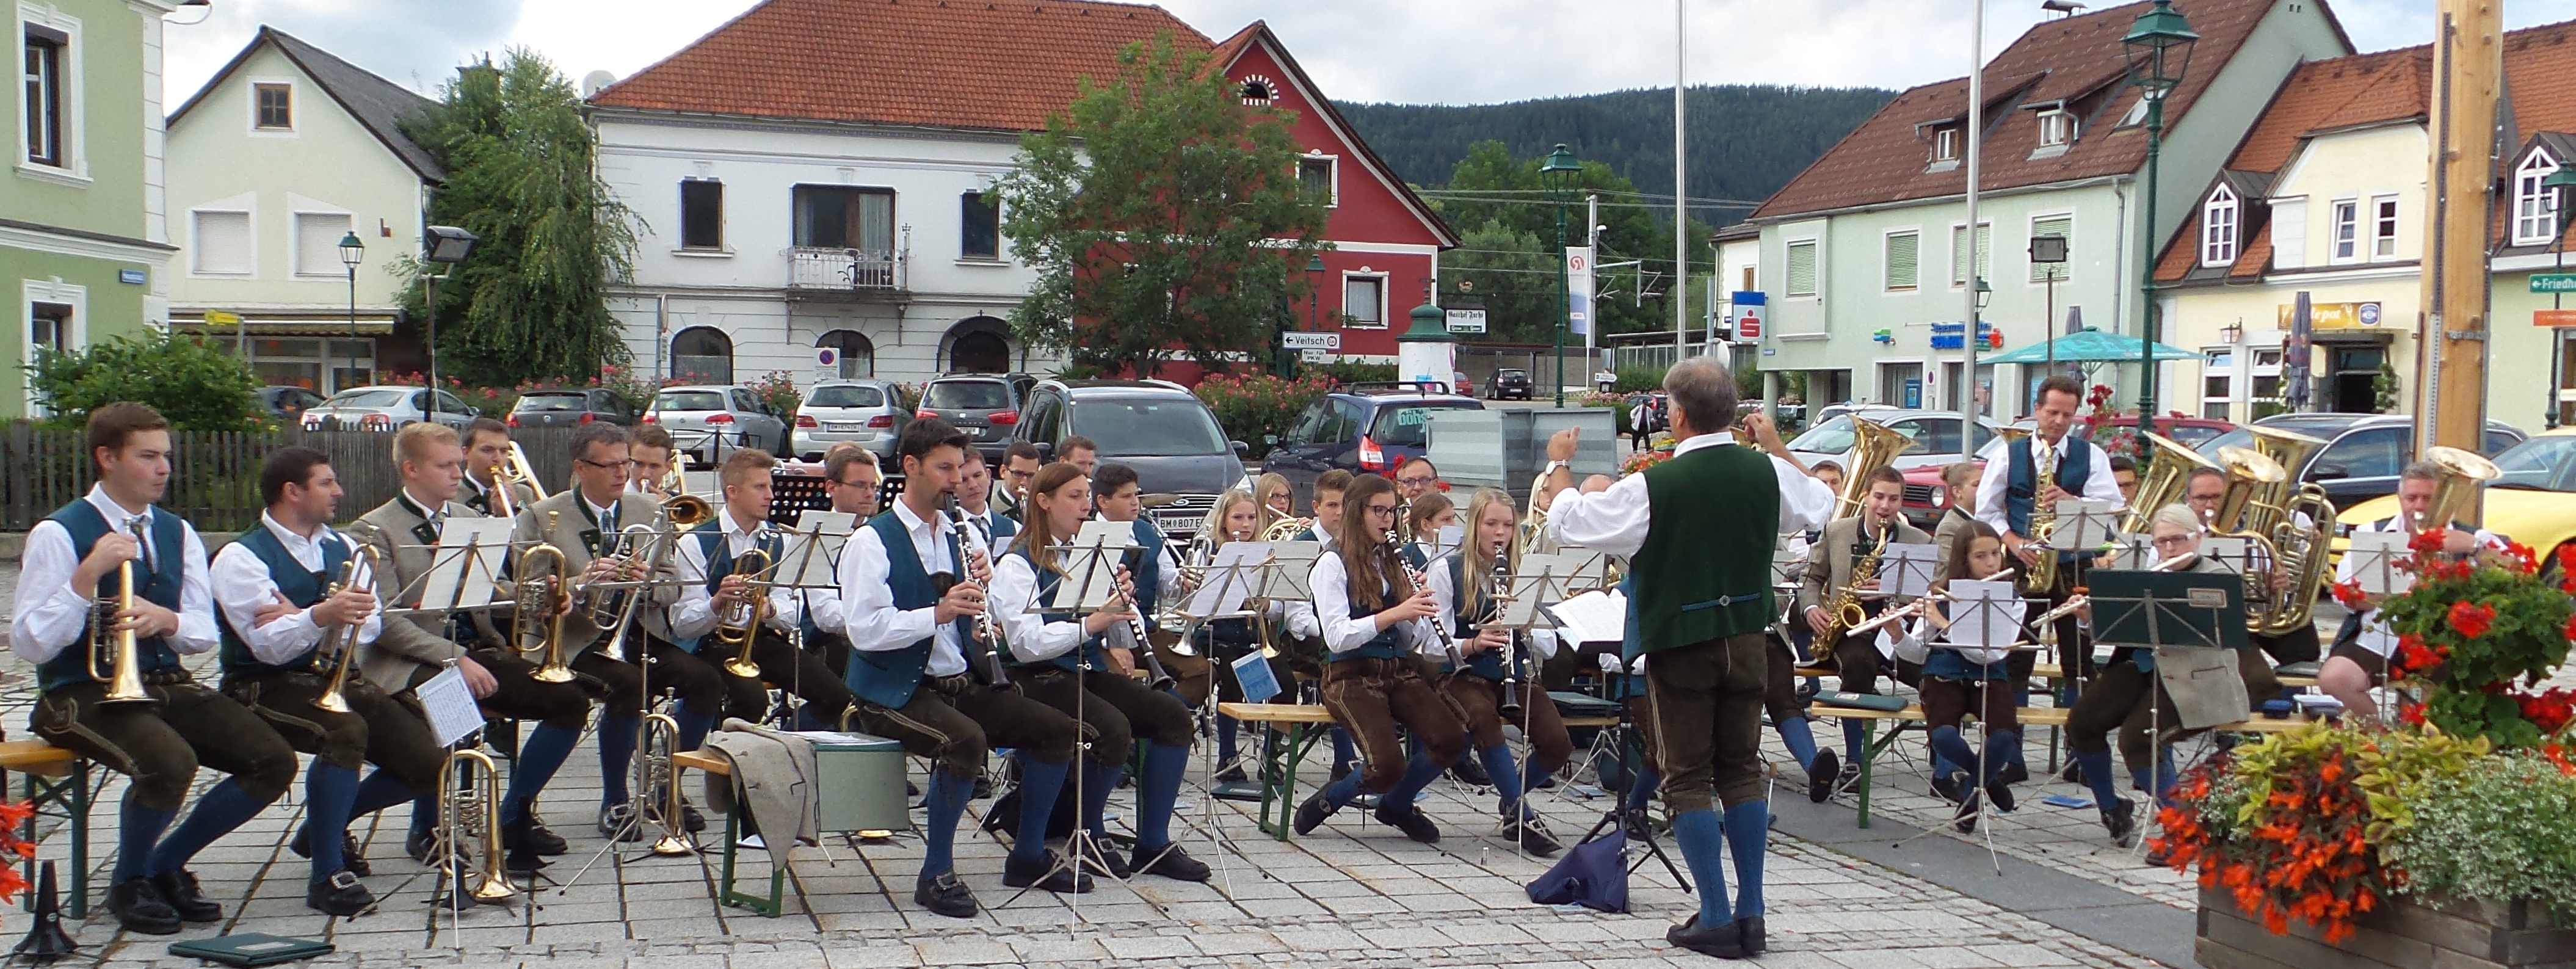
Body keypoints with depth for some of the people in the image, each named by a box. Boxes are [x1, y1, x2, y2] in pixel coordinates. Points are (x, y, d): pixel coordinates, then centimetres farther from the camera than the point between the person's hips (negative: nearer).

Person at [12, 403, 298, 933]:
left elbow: (205, 634, 9)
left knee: (274, 762, -13)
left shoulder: (177, 533, 11)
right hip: (85, 692, -6)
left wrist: (166, 620, -14)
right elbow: (29, 645, -13)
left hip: (167, 686, 6)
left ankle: (168, 863, 9)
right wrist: (89, 575, -23)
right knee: (171, 762, -35)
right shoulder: (59, 533, -7)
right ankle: (128, 881, -4)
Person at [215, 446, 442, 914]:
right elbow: (270, 647, -18)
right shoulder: (242, 558, -7)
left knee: (429, 765, -7)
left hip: (339, 678, 7)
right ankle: (327, 875, -29)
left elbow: (371, 624, 0)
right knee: (346, 731, -38)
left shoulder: (342, 548, 13)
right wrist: (319, 617, -38)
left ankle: (327, 823, 19)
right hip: (268, 687, -7)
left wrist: (300, 618, -17)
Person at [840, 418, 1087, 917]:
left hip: (958, 683, 8)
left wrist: (980, 587, -4)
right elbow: (864, 631, -21)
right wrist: (938, 612, -30)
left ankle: (1028, 858, 10)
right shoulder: (871, 542, -9)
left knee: (1058, 729, -4)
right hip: (895, 691, -7)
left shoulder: (956, 535, 14)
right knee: (966, 740, -35)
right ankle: (937, 874, -19)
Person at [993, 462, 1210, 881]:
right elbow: (1026, 643, -19)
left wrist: (1123, 604, -5)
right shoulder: (1017, 565, -6)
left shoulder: (1087, 557, 16)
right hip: (1041, 678, -7)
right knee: (1114, 729, -31)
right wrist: (1091, 622, -25)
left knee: (1174, 716, -13)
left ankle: (1154, 845, -8)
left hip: (1090, 672, 7)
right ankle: (1090, 836, -7)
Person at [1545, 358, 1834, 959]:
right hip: (1746, 638, 5)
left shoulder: (1653, 486, -18)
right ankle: (1751, 914, 14)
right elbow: (1820, 506, 18)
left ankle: (1716, 918, 3)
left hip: (1680, 644, -4)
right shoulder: (1765, 473, -3)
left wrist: (1558, 465, 9)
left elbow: (1568, 521, -8)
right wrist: (1776, 447, 27)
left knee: (1688, 779, 4)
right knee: (1742, 770, 14)